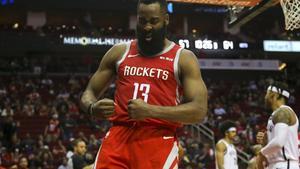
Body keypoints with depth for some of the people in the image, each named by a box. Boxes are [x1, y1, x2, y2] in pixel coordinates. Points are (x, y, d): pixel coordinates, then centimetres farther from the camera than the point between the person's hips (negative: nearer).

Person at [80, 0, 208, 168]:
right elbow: (89, 93, 17)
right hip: (118, 138, 3)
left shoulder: (184, 58, 3)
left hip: (159, 142, -2)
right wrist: (93, 107, -9)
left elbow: (199, 111, -7)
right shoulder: (119, 52, 13)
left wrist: (151, 111, -18)